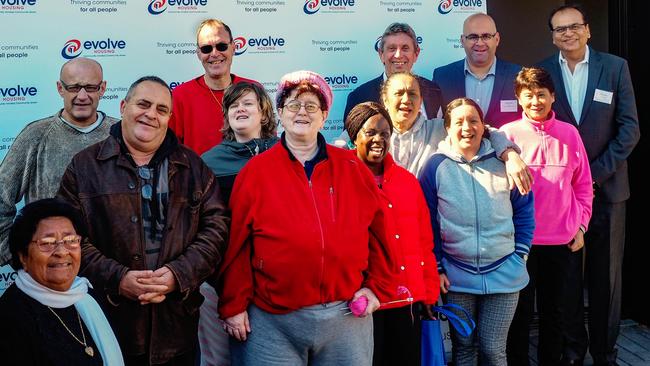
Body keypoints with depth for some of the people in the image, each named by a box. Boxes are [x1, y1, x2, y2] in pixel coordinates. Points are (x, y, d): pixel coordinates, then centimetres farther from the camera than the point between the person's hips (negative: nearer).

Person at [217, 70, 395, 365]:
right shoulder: (255, 171, 0)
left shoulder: (353, 169, 6)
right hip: (274, 321, -2)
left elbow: (378, 233, 10)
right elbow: (235, 244, -2)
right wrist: (233, 305, -4)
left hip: (348, 315, 2)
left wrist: (376, 286, 4)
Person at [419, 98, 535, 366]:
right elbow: (426, 221, 0)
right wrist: (436, 267, -1)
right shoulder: (437, 166, -3)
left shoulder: (502, 163, 1)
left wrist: (520, 255, 1)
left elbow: (524, 211, 7)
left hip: (504, 272, 1)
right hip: (456, 276, 0)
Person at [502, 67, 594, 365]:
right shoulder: (508, 134, -3)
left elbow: (583, 185, 8)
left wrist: (581, 226, 4)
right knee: (519, 314, 7)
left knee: (559, 313, 13)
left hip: (564, 241, 2)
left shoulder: (569, 133, 3)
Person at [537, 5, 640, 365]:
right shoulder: (541, 72, 2)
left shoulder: (615, 67, 2)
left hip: (605, 186, 0)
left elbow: (630, 127, -2)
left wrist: (596, 173, -9)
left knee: (606, 277, 7)